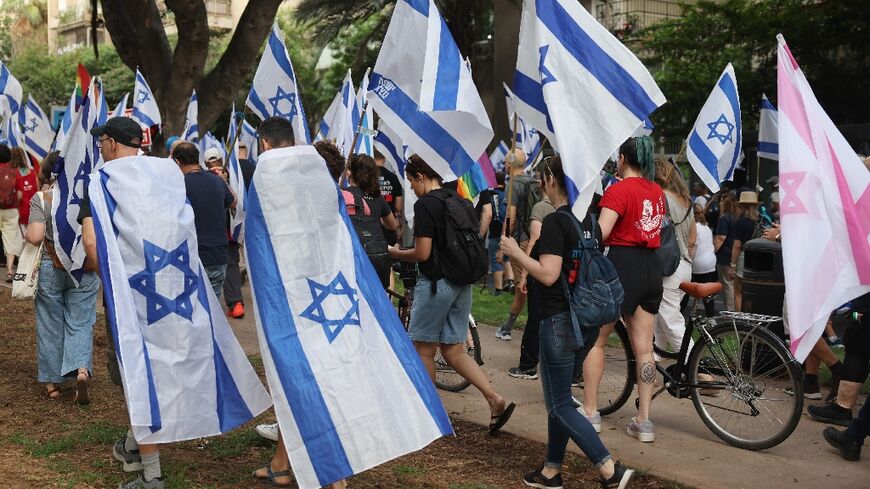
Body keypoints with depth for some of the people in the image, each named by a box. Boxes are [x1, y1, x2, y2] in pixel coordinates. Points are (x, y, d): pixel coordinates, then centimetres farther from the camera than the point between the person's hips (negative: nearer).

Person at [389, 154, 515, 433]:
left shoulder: (425, 205, -14)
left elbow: (423, 253, -18)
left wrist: (395, 253, 0)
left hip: (436, 283, -8)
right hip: (462, 283, 8)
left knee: (424, 350, 7)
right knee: (454, 351, 12)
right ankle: (495, 400, 1)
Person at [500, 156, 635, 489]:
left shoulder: (555, 222, -17)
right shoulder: (588, 220, 9)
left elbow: (548, 275, -23)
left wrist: (515, 252, -9)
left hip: (560, 321, -9)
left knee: (560, 405, 0)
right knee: (560, 399, 18)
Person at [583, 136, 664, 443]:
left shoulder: (619, 189, -12)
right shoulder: (658, 192, 11)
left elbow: (600, 232, -22)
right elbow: (657, 230, 15)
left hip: (622, 265, -7)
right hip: (652, 268, 7)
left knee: (594, 340, 7)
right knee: (644, 347, 8)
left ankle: (589, 412, 10)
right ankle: (644, 420, 9)